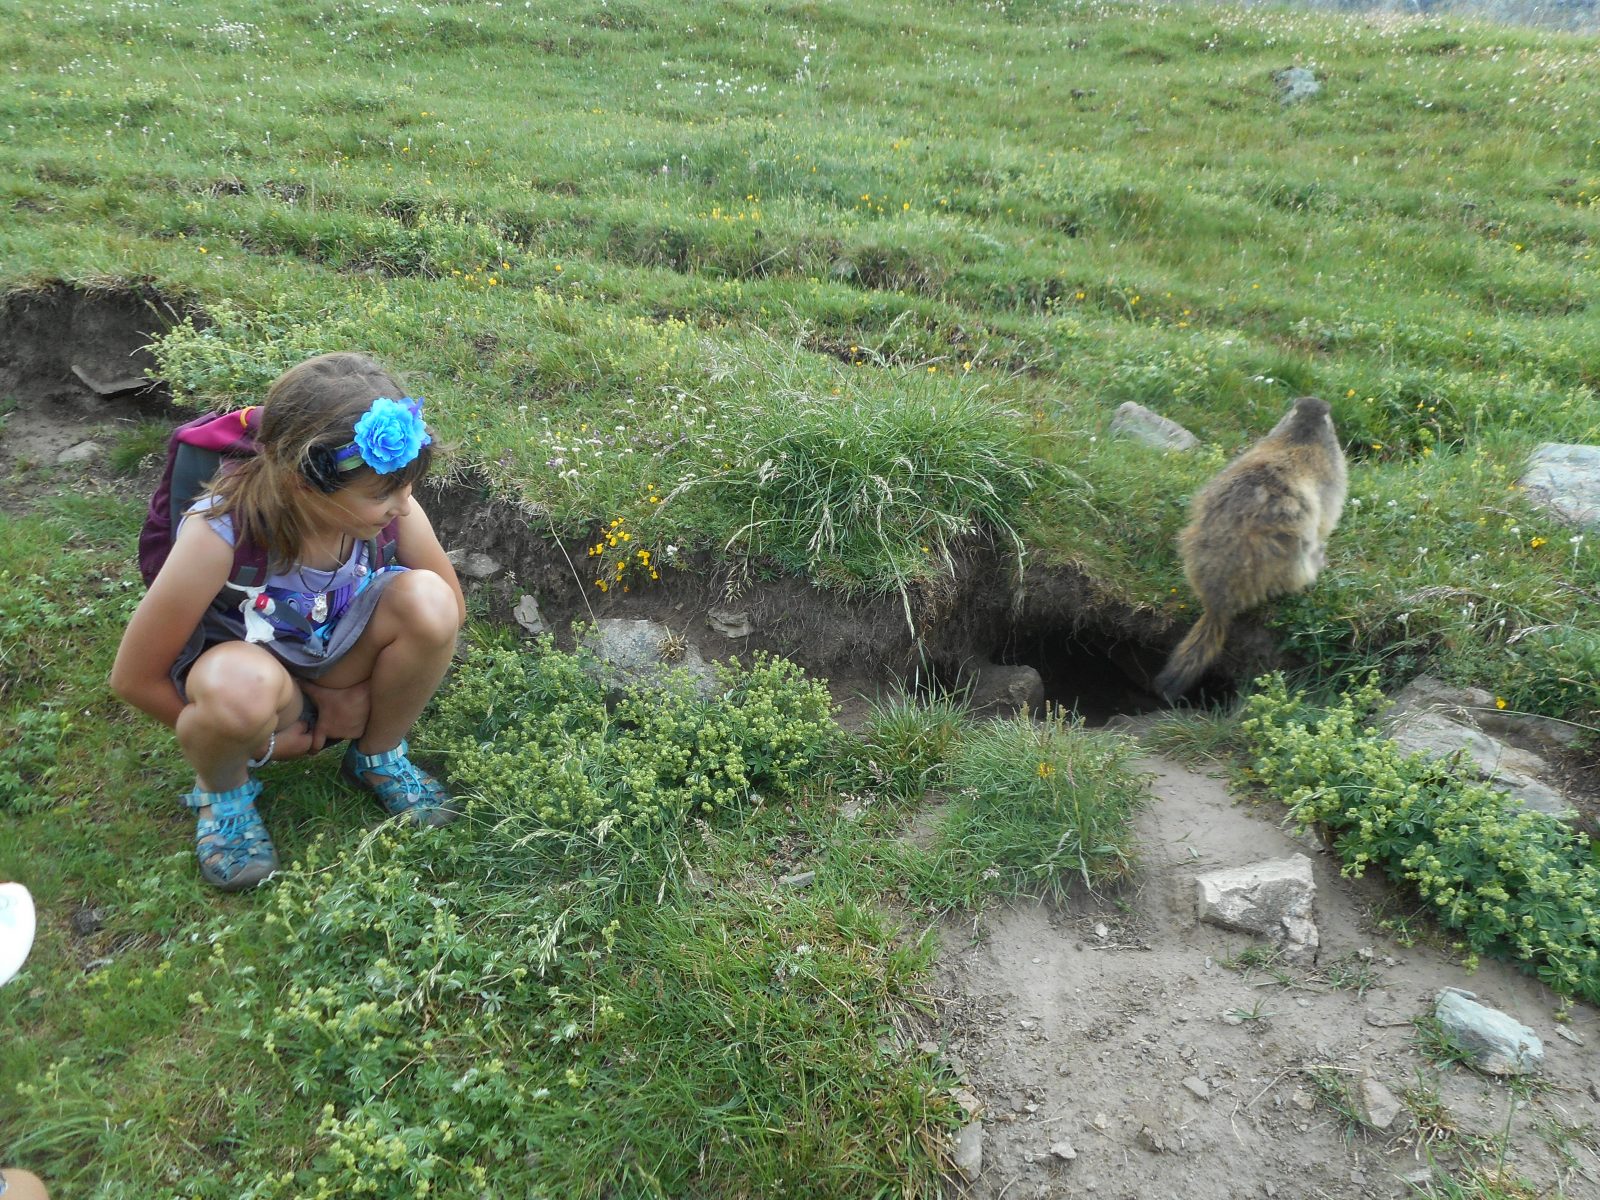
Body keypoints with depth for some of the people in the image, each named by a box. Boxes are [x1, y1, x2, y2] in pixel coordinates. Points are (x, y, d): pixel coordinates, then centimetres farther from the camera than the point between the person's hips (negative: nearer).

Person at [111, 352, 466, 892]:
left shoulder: (389, 508, -23)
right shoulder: (220, 534, -31)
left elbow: (448, 611, -6)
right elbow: (134, 678, -20)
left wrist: (363, 691, -10)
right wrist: (258, 740, -11)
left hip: (340, 678, 3)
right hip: (248, 671, -3)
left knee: (426, 600, -28)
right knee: (243, 684, -40)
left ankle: (377, 757, 1)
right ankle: (223, 787, -1)